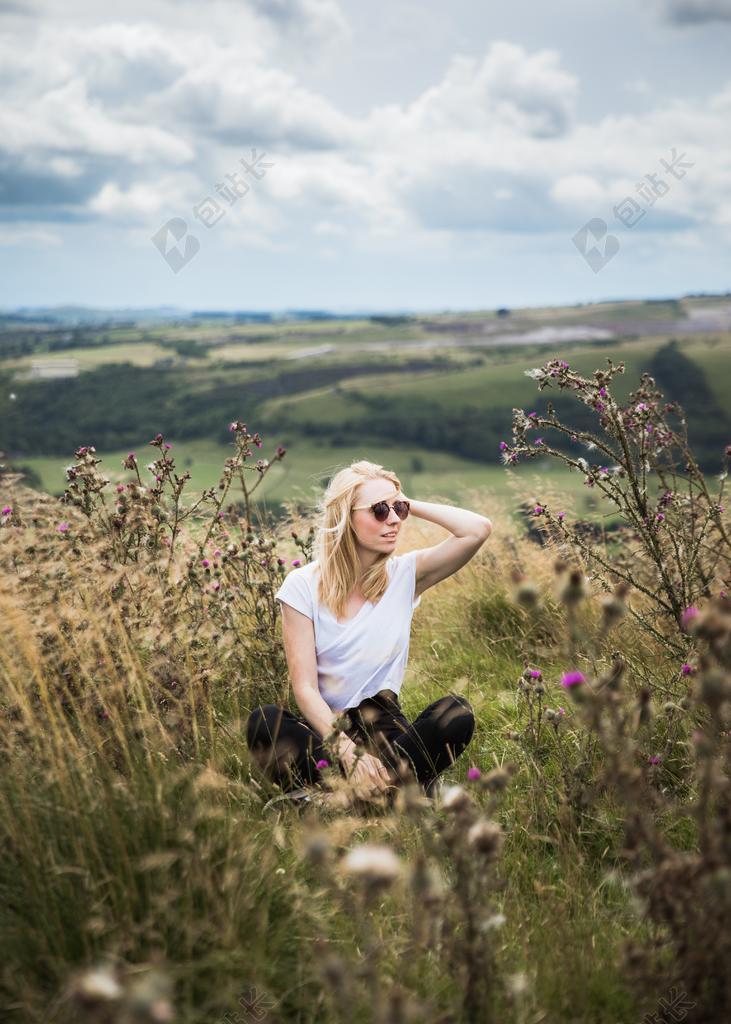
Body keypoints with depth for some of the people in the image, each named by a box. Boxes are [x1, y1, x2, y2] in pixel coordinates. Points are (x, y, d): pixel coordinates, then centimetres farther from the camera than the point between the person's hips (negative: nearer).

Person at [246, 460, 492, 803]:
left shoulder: (404, 574, 1)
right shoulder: (304, 585, -5)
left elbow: (479, 529, -13)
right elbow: (305, 687, -12)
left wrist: (409, 504, -5)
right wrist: (349, 753, -26)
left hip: (383, 725, 2)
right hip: (323, 728, -1)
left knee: (456, 713, -27)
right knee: (264, 721, -33)